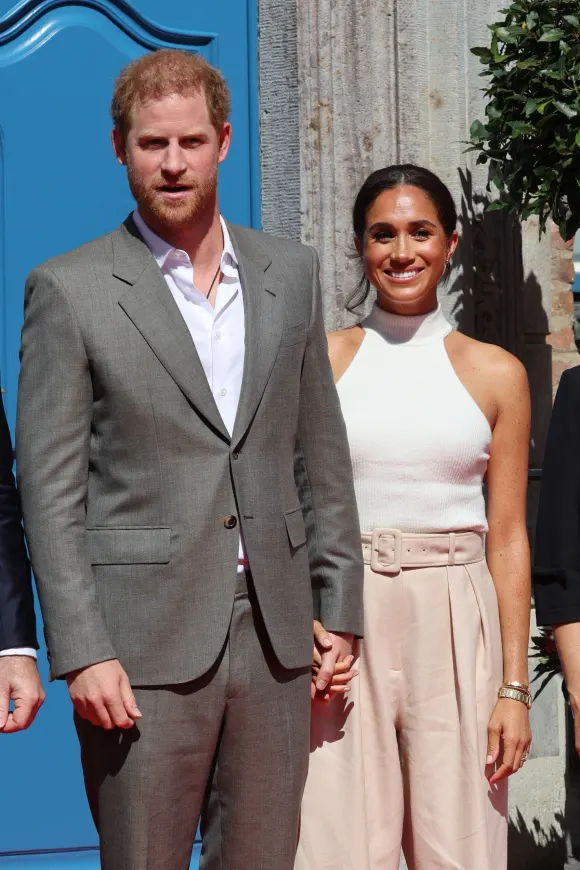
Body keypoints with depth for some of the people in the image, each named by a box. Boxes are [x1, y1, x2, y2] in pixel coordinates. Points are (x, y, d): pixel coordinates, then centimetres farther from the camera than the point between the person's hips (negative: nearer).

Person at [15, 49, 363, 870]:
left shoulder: (291, 271, 9)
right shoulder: (69, 291, -3)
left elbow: (322, 454, 13)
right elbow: (49, 489, -6)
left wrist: (340, 608, 10)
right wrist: (81, 651, -12)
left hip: (275, 633, 4)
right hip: (144, 646, -3)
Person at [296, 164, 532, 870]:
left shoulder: (496, 374, 6)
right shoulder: (319, 362, 5)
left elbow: (507, 539, 5)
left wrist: (514, 686, 1)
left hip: (455, 627, 0)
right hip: (342, 631, 0)